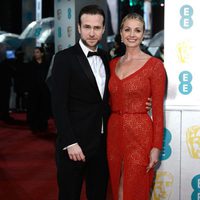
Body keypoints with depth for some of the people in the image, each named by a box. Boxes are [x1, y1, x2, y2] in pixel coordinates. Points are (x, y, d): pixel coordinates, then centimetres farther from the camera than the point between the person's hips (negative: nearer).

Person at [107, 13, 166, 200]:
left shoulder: (154, 65, -7)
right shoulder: (113, 64, 9)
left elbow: (158, 109, -8)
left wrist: (156, 147, -11)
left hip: (140, 134, -5)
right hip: (114, 132, 5)